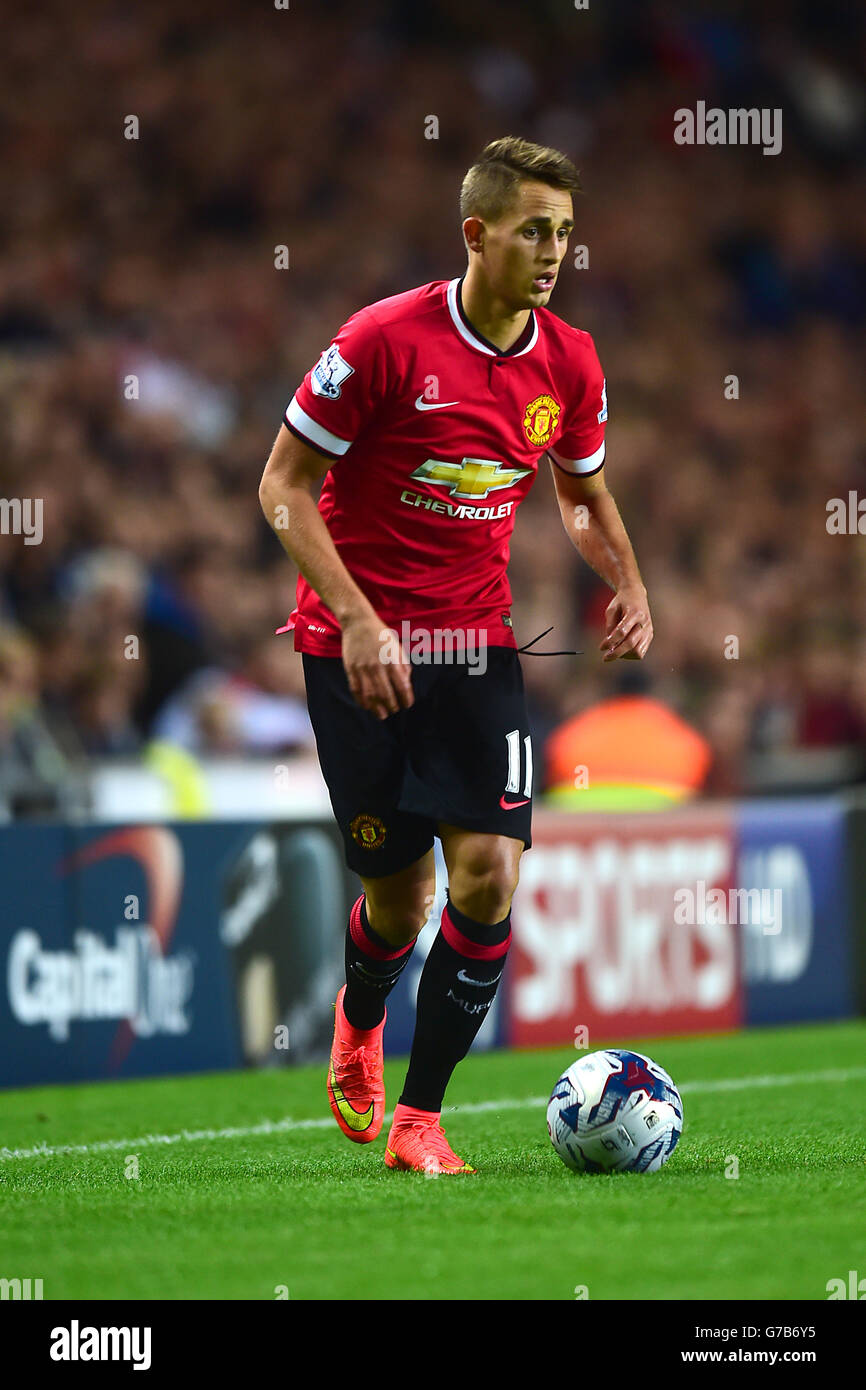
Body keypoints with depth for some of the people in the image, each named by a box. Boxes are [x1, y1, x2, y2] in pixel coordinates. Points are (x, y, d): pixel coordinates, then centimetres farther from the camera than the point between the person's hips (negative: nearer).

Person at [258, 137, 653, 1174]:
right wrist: (358, 620, -19)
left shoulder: (568, 364, 0)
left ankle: (419, 1119, -3)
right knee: (399, 891, 1)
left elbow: (585, 492, 20)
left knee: (490, 867, -14)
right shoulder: (385, 341, -14)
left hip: (476, 640, 4)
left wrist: (627, 583, 0)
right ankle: (359, 1024, 39)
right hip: (356, 641, -4)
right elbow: (283, 485, -9)